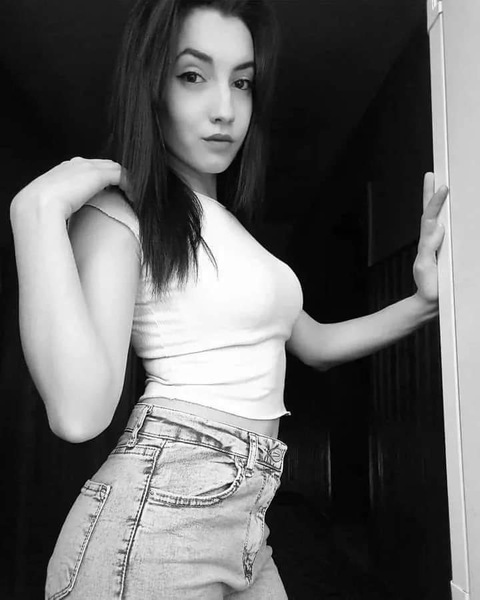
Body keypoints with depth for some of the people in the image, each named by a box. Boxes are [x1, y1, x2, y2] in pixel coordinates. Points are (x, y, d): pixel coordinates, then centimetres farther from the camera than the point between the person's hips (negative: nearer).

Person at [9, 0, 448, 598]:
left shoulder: (228, 228, 14)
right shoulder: (119, 209, -11)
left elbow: (316, 344, 19)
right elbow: (79, 412, -25)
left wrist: (424, 300, 6)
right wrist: (39, 210, -25)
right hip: (156, 519, -7)